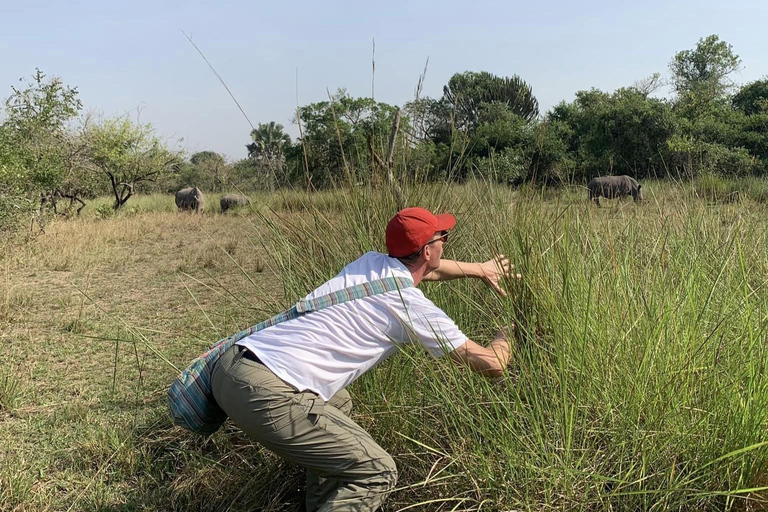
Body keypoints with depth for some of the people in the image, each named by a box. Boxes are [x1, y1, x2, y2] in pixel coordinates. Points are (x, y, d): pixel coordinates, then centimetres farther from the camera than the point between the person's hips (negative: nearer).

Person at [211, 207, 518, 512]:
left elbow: (428, 269, 40)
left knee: (338, 405, 34)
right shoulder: (416, 309, -4)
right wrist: (506, 334, 27)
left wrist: (480, 269, 51)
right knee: (378, 474, 1)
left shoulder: (370, 263, 16)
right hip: (267, 395, -9)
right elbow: (492, 365, 6)